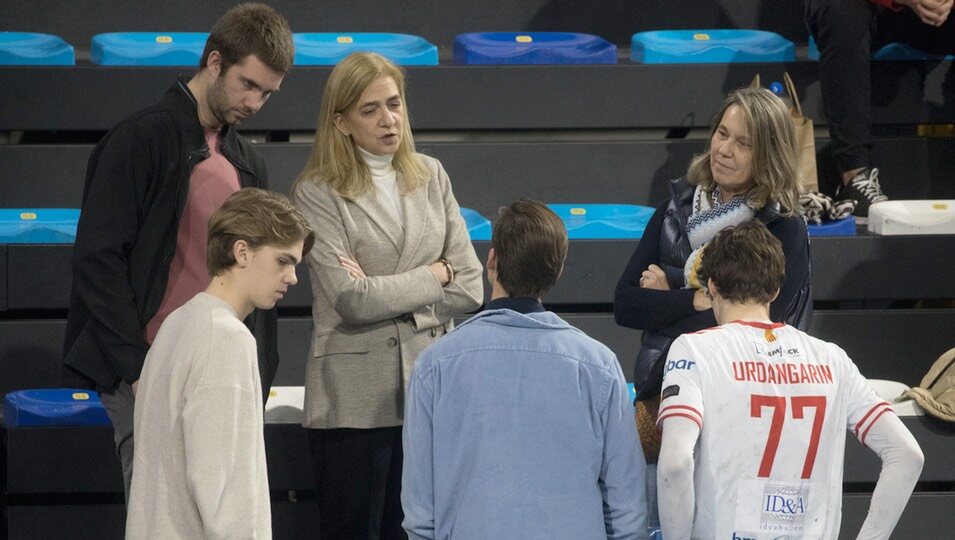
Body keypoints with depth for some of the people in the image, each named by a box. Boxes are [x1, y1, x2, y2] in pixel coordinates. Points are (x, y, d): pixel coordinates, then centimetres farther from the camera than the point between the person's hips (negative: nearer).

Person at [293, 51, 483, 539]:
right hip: (354, 401, -4)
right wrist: (435, 274, -3)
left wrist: (385, 293, -8)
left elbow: (470, 288, 3)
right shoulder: (319, 194, -3)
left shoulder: (431, 177, 10)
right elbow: (351, 299, -14)